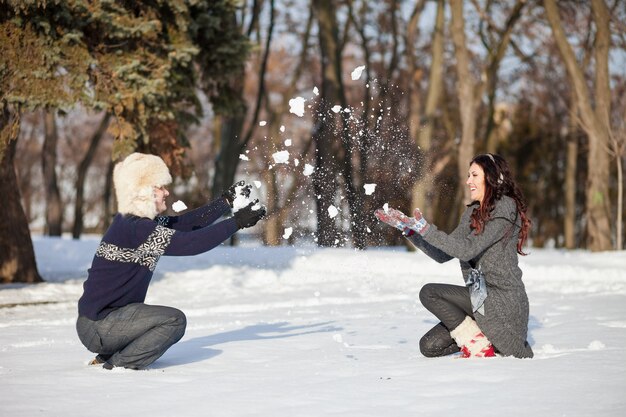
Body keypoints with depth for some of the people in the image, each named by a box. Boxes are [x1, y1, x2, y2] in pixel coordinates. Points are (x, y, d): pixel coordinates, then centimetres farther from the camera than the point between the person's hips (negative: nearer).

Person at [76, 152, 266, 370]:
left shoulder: (133, 222, 8)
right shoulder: (136, 229, -21)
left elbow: (185, 223, 9)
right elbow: (190, 243, -25)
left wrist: (227, 201, 7)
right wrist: (237, 222, -19)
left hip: (98, 320, 10)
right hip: (97, 327, -10)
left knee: (171, 322, 21)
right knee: (175, 320, -14)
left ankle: (106, 357, 15)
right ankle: (118, 366, -7)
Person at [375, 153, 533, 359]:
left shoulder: (505, 208, -12)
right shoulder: (473, 212, 14)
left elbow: (467, 249, -22)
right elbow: (442, 254, 10)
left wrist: (425, 228, -26)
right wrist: (408, 228, 3)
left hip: (502, 298, -8)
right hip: (482, 297, 8)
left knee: (429, 293, -18)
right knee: (429, 346, 1)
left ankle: (478, 345, -8)